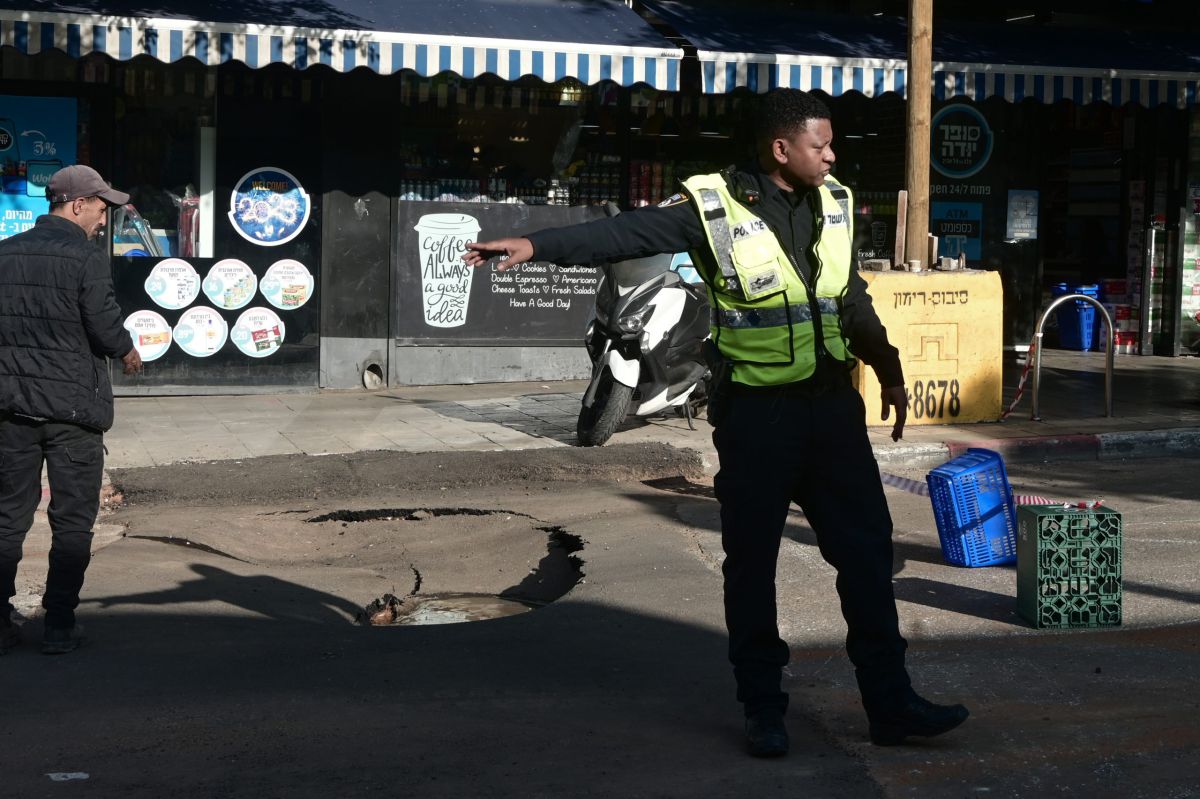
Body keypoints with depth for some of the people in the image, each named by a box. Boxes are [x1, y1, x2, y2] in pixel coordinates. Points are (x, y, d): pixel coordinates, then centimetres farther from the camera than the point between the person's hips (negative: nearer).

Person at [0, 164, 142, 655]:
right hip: (73, 407, -5)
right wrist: (128, 351, 5)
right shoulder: (86, 258, -11)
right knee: (72, 521, 5)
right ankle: (59, 627, 5)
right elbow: (106, 328, -15)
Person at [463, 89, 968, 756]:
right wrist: (535, 245, -31)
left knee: (867, 549, 6)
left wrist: (889, 372, 24)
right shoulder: (715, 207, -10)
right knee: (751, 559, 5)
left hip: (832, 404, 5)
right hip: (756, 411, -5)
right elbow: (627, 234, -19)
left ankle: (890, 703, 16)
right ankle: (762, 707, 18)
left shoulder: (833, 205, 8)